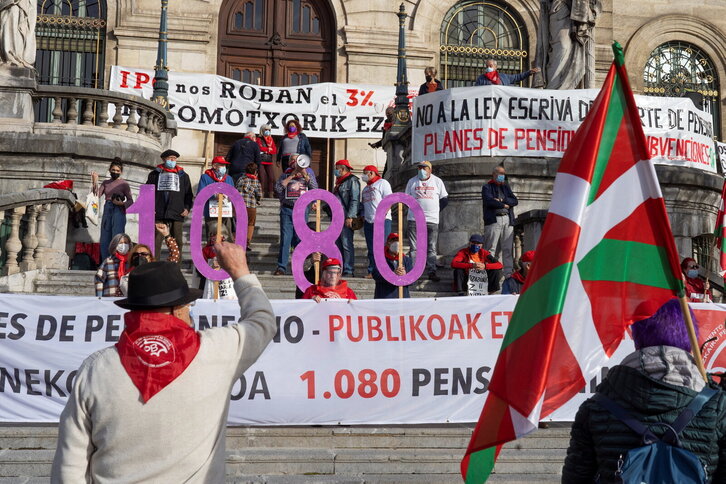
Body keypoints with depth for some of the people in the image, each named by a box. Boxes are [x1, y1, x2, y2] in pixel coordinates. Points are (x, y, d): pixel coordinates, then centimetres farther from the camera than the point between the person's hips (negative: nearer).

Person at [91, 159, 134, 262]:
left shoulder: (124, 184, 0)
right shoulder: (106, 183, 13)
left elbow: (130, 200, -1)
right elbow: (97, 195, 2)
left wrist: (122, 203, -19)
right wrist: (95, 182, -7)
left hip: (118, 211, -5)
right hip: (107, 210, 5)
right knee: (105, 240, 5)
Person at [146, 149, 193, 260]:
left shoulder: (183, 175, 15)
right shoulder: (155, 174, 12)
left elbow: (189, 194, 15)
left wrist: (187, 208, 2)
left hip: (177, 214, 1)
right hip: (159, 214, -1)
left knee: (177, 241, 2)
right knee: (156, 240, -6)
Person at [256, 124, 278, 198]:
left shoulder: (271, 139, 18)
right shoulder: (259, 139, 6)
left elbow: (275, 151, 7)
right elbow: (260, 148, -12)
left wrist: (265, 150, -5)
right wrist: (269, 149, -3)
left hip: (269, 162, 4)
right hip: (261, 161, -4)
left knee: (271, 178, -6)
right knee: (262, 178, -11)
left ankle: (270, 194, 0)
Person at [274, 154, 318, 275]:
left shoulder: (308, 174, 12)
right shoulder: (285, 175, 11)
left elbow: (315, 188, -4)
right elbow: (278, 188, -6)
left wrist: (304, 174, -14)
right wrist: (292, 176, -8)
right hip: (287, 210, 0)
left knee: (300, 239, -2)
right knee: (285, 239, -4)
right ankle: (281, 267, -2)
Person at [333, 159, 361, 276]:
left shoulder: (352, 180, -7)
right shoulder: (339, 182, 22)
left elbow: (354, 200, -15)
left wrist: (350, 216, -21)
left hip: (346, 219, -9)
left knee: (347, 245, -10)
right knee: (337, 245, 9)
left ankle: (349, 270, -10)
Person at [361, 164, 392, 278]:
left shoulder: (382, 183, 0)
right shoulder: (366, 188, 25)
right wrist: (363, 216, 12)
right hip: (368, 221, 8)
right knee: (371, 249, 7)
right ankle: (372, 272, 10)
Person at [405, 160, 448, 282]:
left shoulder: (437, 181, 6)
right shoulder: (412, 181, 8)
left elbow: (444, 199, 13)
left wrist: (436, 210, 6)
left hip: (432, 220, 0)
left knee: (431, 248, 1)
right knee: (414, 247, -1)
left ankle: (432, 272, 3)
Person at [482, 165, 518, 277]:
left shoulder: (506, 187, 25)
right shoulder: (487, 187, 9)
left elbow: (515, 201, 11)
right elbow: (489, 201, -10)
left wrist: (502, 200, -4)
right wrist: (504, 205, -2)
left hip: (508, 220, 5)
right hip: (493, 220, -5)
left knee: (508, 248, 0)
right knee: (491, 248, -9)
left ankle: (509, 273, 0)